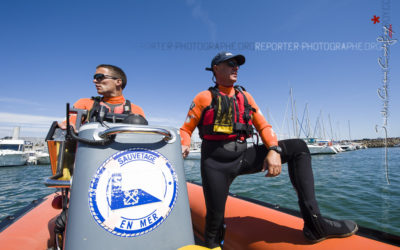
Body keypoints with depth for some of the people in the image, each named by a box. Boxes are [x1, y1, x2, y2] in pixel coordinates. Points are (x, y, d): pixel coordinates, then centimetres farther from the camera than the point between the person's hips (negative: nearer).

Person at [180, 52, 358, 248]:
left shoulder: (245, 96, 13)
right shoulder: (205, 97, 0)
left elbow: (263, 126, 7)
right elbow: (186, 130, 1)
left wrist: (274, 150, -12)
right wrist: (183, 147, -22)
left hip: (243, 156, 4)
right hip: (216, 163, -4)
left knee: (298, 148, -6)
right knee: (215, 217, -4)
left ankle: (314, 224, -11)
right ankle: (210, 245, 33)